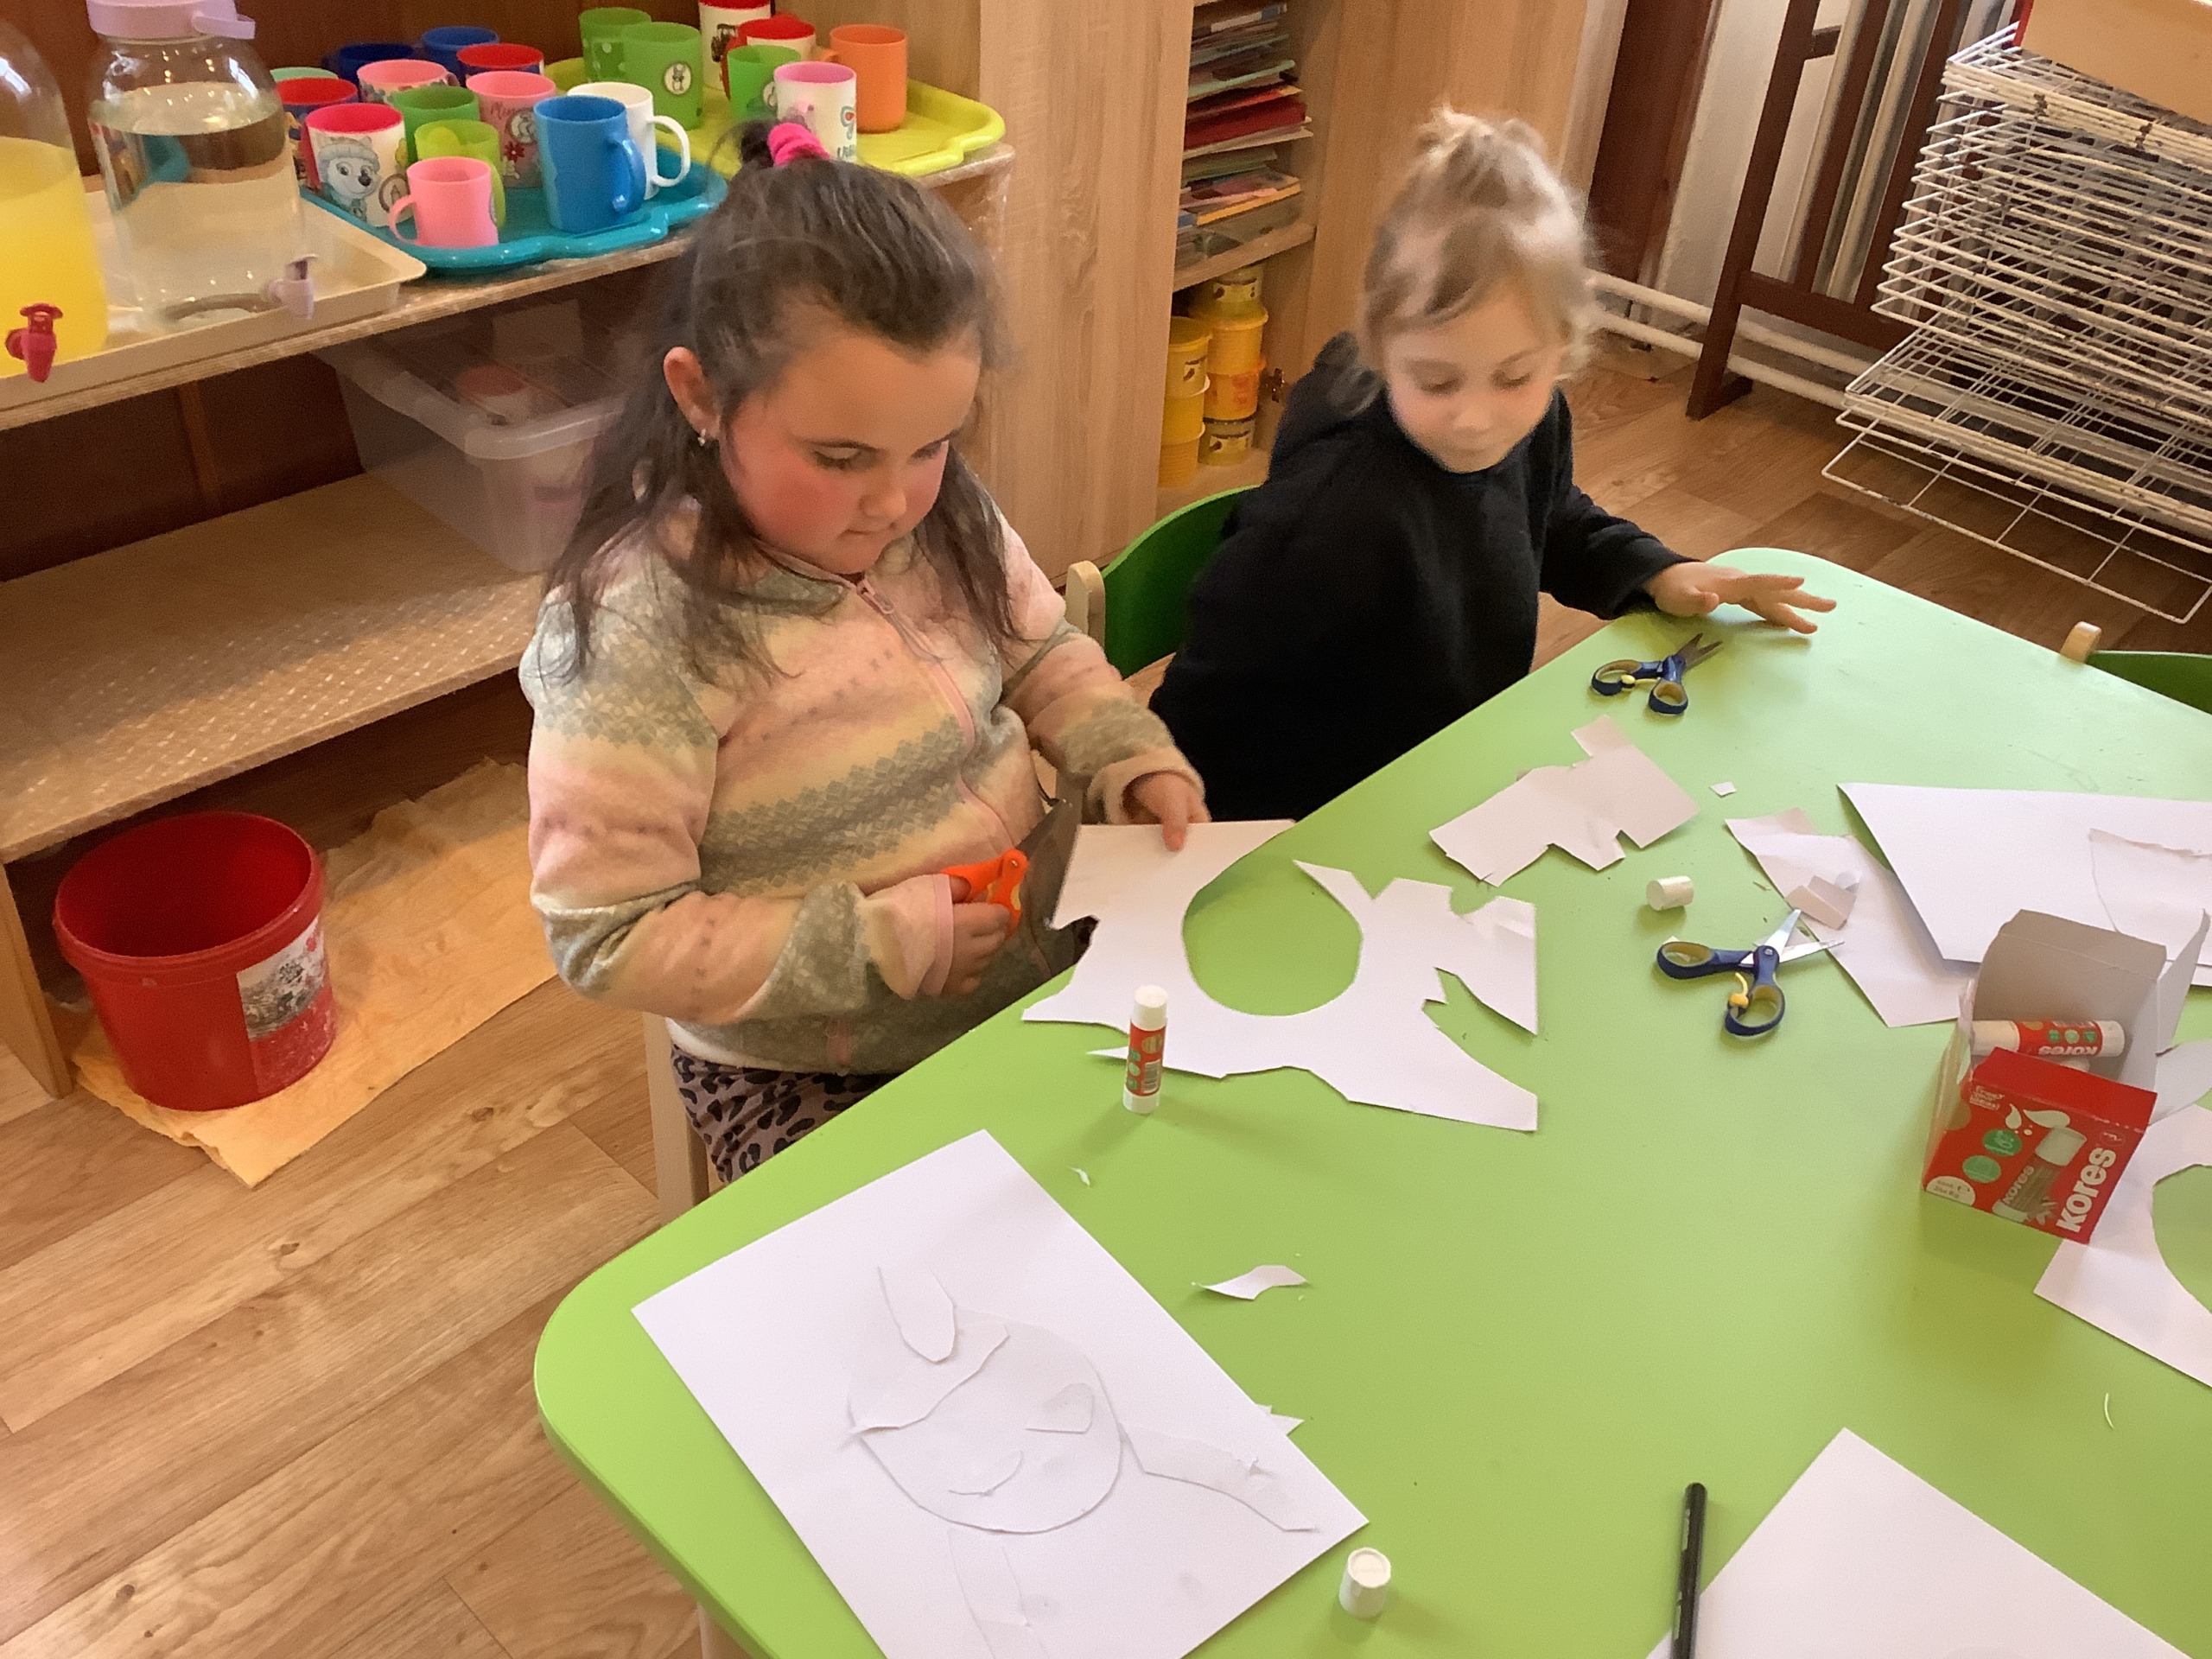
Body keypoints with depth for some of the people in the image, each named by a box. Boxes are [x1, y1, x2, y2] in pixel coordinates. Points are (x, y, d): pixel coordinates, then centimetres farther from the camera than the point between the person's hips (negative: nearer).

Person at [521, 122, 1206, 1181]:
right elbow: (607, 938, -18)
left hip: (1040, 976, 6)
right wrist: (878, 946, -21)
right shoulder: (637, 631, -22)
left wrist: (1134, 762, -6)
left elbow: (1045, 658, 13)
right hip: (811, 1079, -5)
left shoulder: (942, 517, -5)